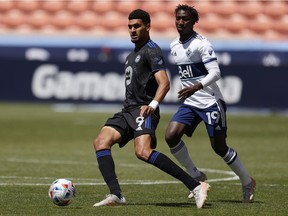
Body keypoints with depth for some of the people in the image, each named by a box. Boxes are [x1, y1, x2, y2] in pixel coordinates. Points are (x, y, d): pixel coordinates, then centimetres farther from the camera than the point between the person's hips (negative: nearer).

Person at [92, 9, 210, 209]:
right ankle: (116, 195, -20)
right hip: (128, 110, 9)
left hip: (143, 111, -9)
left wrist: (152, 105, -33)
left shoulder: (152, 51, -6)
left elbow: (164, 83, -19)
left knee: (143, 151, -30)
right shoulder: (132, 54, 24)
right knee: (101, 142, -11)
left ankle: (196, 186, -31)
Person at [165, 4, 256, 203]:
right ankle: (197, 177, 4)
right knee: (171, 136, -12)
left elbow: (215, 73, -22)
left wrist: (196, 87, -36)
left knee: (219, 147, -4)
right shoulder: (174, 46, 10)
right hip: (189, 103, 7)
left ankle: (247, 183, 17)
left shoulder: (201, 44, -14)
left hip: (210, 102, -7)